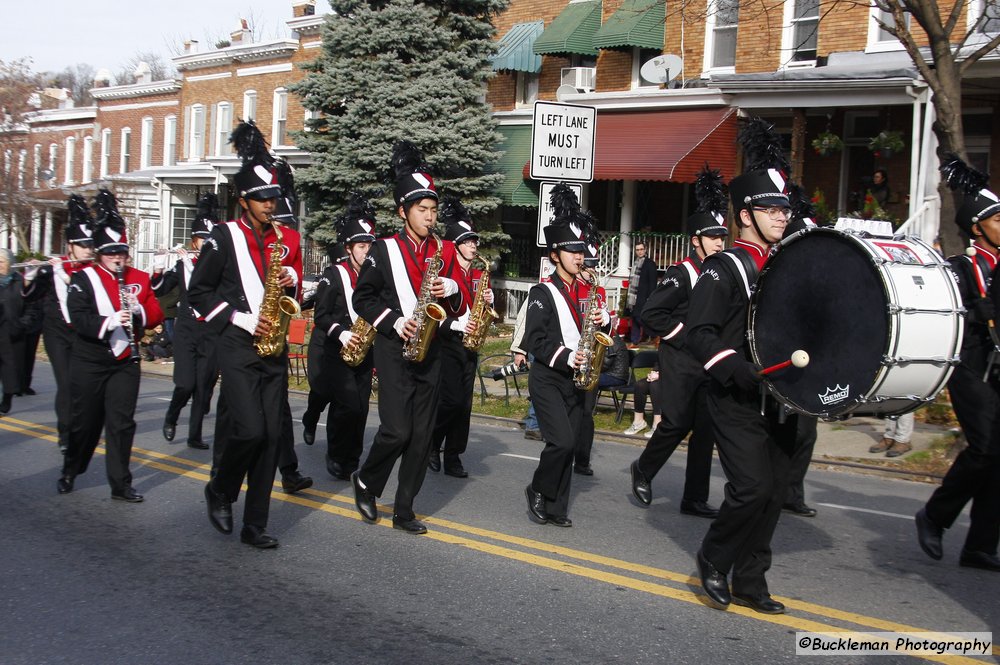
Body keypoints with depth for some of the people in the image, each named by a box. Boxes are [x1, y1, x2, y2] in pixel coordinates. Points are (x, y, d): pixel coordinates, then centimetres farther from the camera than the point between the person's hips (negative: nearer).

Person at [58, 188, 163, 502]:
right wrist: (109, 321, -31)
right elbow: (79, 320, -16)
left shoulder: (139, 279, 6)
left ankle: (121, 485, 5)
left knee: (122, 424, 0)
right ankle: (69, 472, 30)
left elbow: (156, 314, 4)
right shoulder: (83, 279, -5)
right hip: (89, 362, -2)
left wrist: (138, 312, -17)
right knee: (84, 422, 8)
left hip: (125, 361, 2)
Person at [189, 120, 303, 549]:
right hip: (237, 347, -5)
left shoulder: (286, 239, 12)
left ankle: (255, 525, 9)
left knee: (271, 435, 2)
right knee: (250, 429, -15)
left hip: (275, 349, 5)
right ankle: (219, 492, 14)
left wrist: (292, 280, -2)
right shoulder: (224, 237, -3)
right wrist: (242, 320, -12)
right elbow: (198, 292, -2)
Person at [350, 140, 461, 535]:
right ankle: (365, 482, 15)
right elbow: (363, 298, -1)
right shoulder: (384, 250, -3)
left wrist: (452, 289, -9)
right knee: (397, 431, -12)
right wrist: (394, 323, -14)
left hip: (430, 351, 4)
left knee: (422, 435, 4)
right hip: (395, 350, -4)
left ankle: (404, 510, 13)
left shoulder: (444, 251, 9)